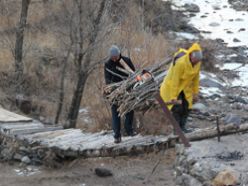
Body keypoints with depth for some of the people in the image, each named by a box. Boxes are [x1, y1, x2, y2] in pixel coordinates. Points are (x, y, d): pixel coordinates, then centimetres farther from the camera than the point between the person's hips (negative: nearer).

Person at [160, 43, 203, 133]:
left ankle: (182, 127, 12)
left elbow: (196, 78, 1)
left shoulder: (197, 62, -12)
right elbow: (175, 80, -30)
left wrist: (195, 93, 4)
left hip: (185, 88, 7)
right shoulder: (181, 62, -33)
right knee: (177, 107, -13)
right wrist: (173, 97, -28)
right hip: (172, 87, -7)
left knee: (187, 106, 2)